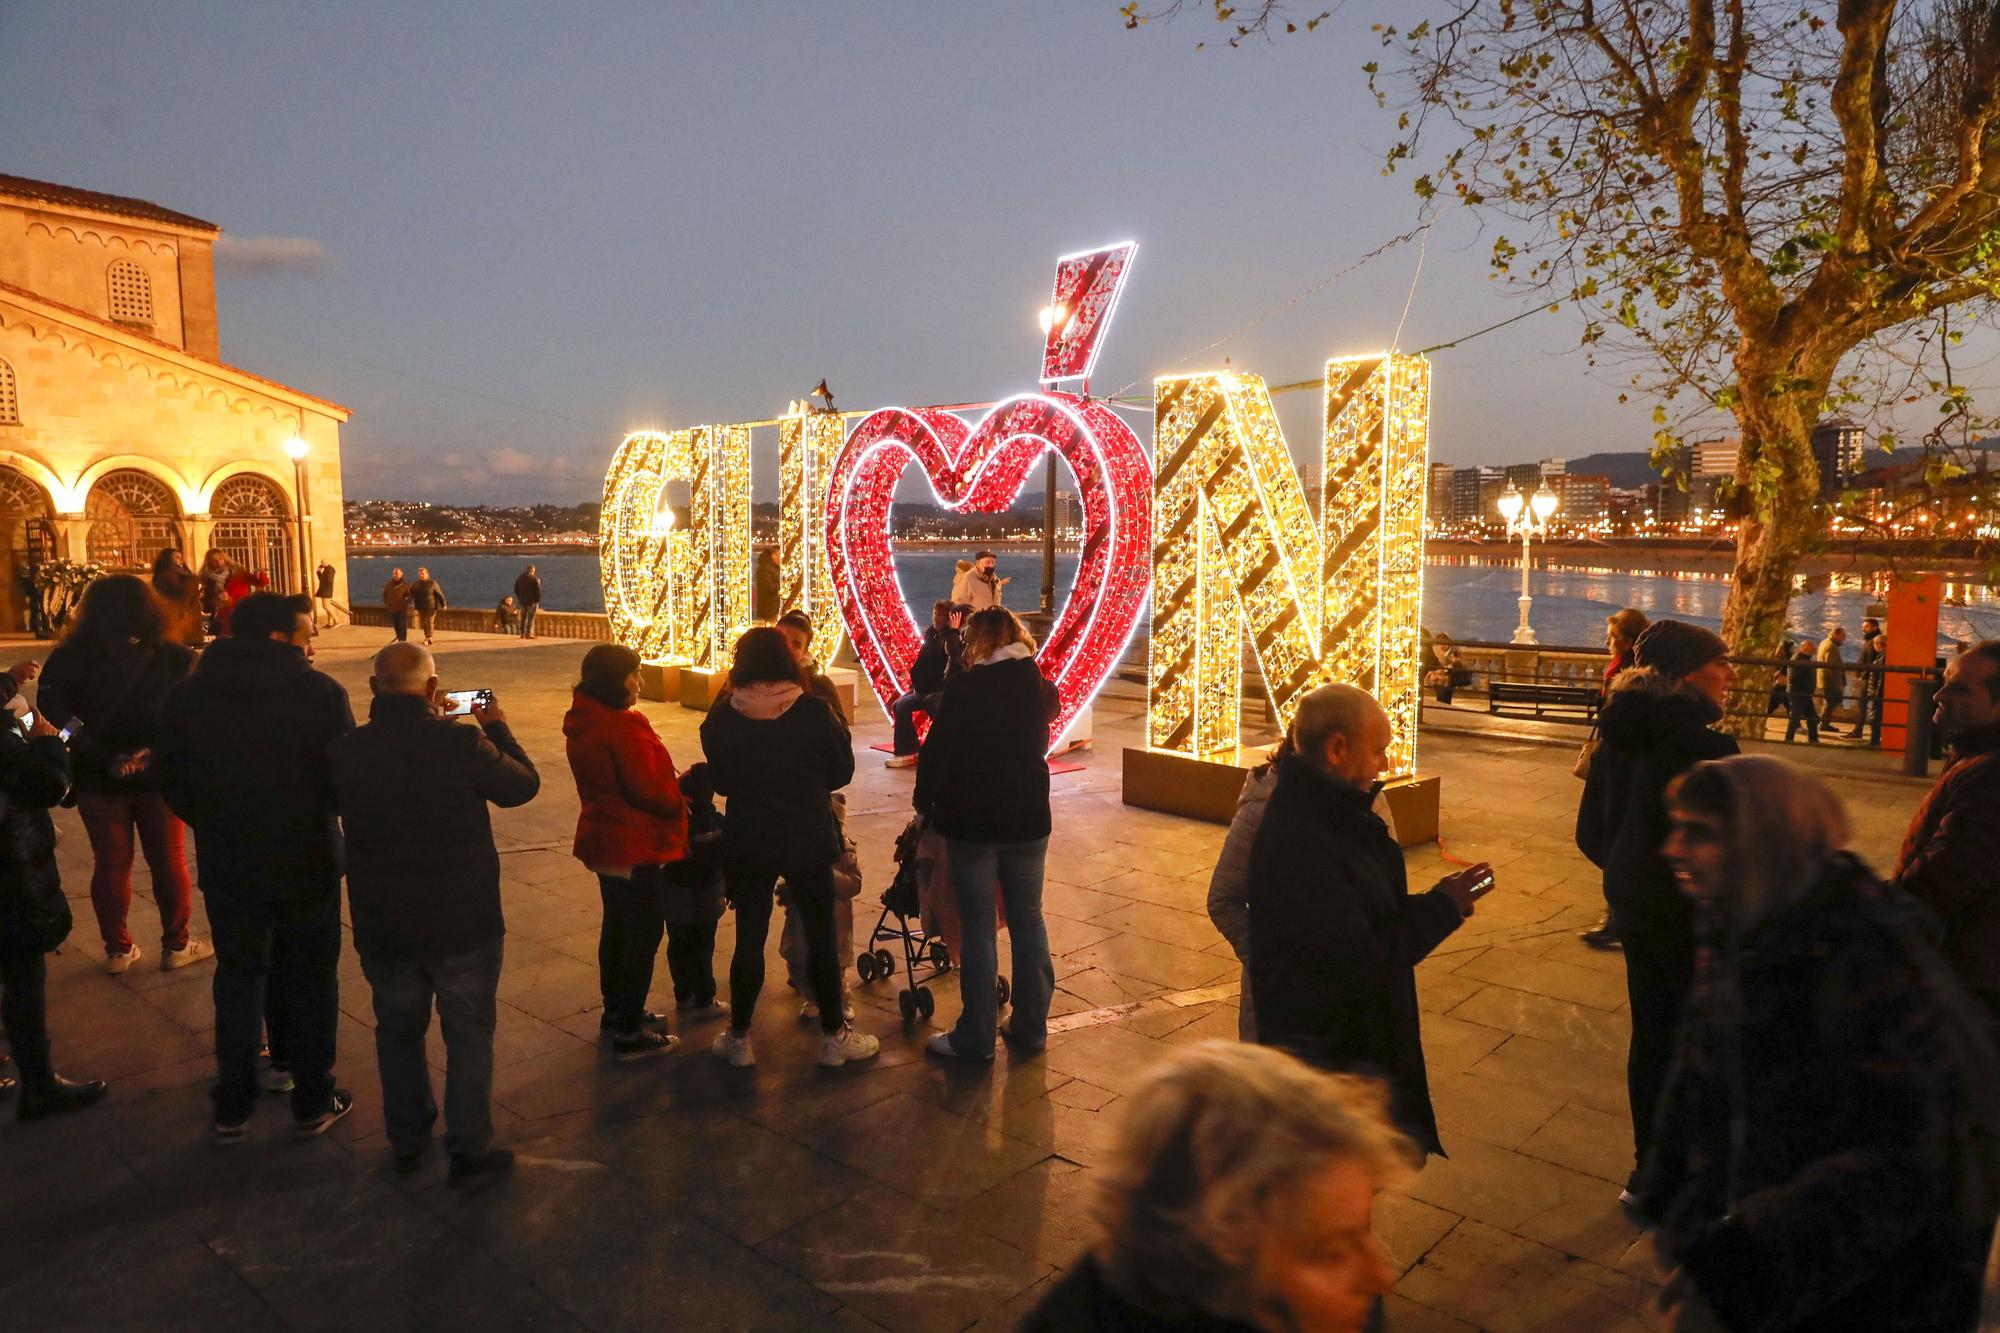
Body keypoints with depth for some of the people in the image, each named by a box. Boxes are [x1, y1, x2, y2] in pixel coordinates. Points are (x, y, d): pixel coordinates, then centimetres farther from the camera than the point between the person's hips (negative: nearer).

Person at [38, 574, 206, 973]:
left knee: (110, 865, 14)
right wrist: (154, 753, -16)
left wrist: (105, 759, -17)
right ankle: (176, 945, 20)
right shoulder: (175, 659, -8)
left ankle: (118, 950, 23)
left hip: (97, 780, 1)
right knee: (168, 861, 12)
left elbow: (56, 717, -16)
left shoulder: (68, 660, -6)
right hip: (159, 776, -1)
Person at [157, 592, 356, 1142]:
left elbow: (173, 782, 2)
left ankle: (232, 1108, 23)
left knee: (238, 977, 18)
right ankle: (312, 1102, 20)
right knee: (310, 978, 12)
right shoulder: (320, 693, -16)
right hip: (307, 863, -3)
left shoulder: (188, 695, -3)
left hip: (227, 864, 3)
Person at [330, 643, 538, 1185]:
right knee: (468, 1033, 12)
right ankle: (469, 1151, 19)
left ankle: (406, 1141, 36)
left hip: (382, 927, 4)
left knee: (398, 1030, 22)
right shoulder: (462, 743, -21)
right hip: (462, 924, -3)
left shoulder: (345, 751, -11)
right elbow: (523, 785, -6)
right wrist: (498, 729, 9)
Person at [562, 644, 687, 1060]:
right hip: (637, 847, -10)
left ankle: (616, 1013, 34)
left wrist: (669, 788, 9)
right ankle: (629, 1033, 8)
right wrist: (680, 801, -4)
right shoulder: (624, 727, -25)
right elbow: (648, 789, -23)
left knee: (616, 926, 21)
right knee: (643, 935, 1)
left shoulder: (582, 723, 5)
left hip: (603, 841, 10)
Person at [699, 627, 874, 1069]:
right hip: (808, 841, -1)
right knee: (821, 937, 11)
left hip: (747, 842, 1)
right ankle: (834, 1036, 21)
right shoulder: (814, 710, -13)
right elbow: (842, 771, -2)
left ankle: (739, 1039, 22)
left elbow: (720, 781, 4)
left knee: (749, 939, 11)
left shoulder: (723, 717, -9)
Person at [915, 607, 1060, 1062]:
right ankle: (1031, 1027, 21)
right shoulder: (1040, 686, 2)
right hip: (1028, 819, 5)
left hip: (971, 822, -4)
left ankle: (975, 1037, 10)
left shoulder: (965, 687, -15)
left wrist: (925, 802, 1)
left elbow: (937, 749, -13)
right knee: (1028, 920, 13)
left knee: (978, 926, 3)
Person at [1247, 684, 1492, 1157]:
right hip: (1322, 1049, -9)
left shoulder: (1329, 813, 3)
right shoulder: (1297, 843, -29)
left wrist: (1437, 903, -4)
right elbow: (1360, 961, -27)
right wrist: (1442, 907, -16)